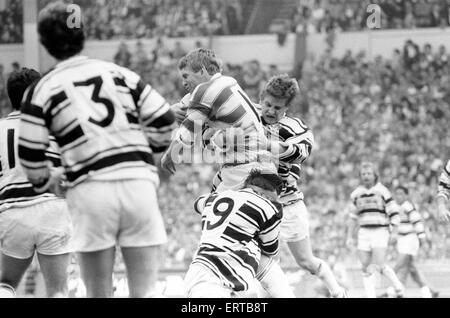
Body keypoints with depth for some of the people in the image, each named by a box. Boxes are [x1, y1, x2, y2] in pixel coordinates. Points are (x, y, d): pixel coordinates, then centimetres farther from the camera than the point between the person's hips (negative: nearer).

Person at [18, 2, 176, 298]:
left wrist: (44, 180, 24)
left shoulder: (43, 91, 4)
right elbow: (164, 120, 8)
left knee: (99, 295, 8)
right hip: (139, 182, 2)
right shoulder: (119, 74, 11)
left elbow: (30, 155, 4)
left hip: (91, 190, -2)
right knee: (145, 292, 5)